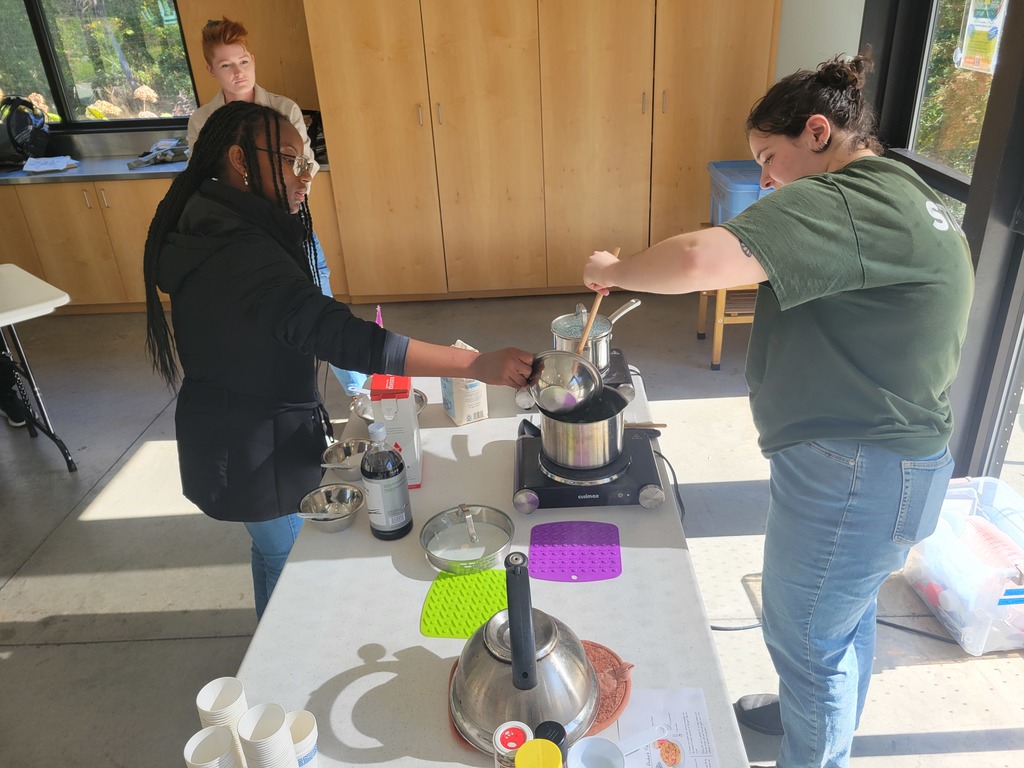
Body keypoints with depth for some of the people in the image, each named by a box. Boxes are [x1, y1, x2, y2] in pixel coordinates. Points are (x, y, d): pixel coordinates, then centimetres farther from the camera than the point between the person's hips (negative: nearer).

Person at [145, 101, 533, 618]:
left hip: (229, 435, 10)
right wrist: (478, 365, -45)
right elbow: (339, 337, -43)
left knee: (275, 550, 29)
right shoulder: (240, 251, -31)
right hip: (254, 453, -10)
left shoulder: (211, 229, 3)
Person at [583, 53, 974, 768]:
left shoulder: (837, 203, -22)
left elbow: (700, 259, -36)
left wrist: (614, 270, -20)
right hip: (901, 457, 11)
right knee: (846, 613, 29)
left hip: (851, 472, -11)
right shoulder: (911, 196, 12)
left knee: (805, 634, 11)